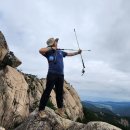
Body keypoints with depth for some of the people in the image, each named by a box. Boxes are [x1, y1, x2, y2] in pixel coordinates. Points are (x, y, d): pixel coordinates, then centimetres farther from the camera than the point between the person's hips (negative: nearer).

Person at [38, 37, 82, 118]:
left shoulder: (60, 52, 18)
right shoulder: (48, 52, 0)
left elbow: (69, 54, 27)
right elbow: (41, 50, -18)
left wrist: (77, 53, 20)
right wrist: (50, 48, -10)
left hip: (60, 75, 6)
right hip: (52, 74, -6)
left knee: (60, 92, 12)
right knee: (47, 92, -4)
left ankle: (60, 109, 24)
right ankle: (41, 110, 4)